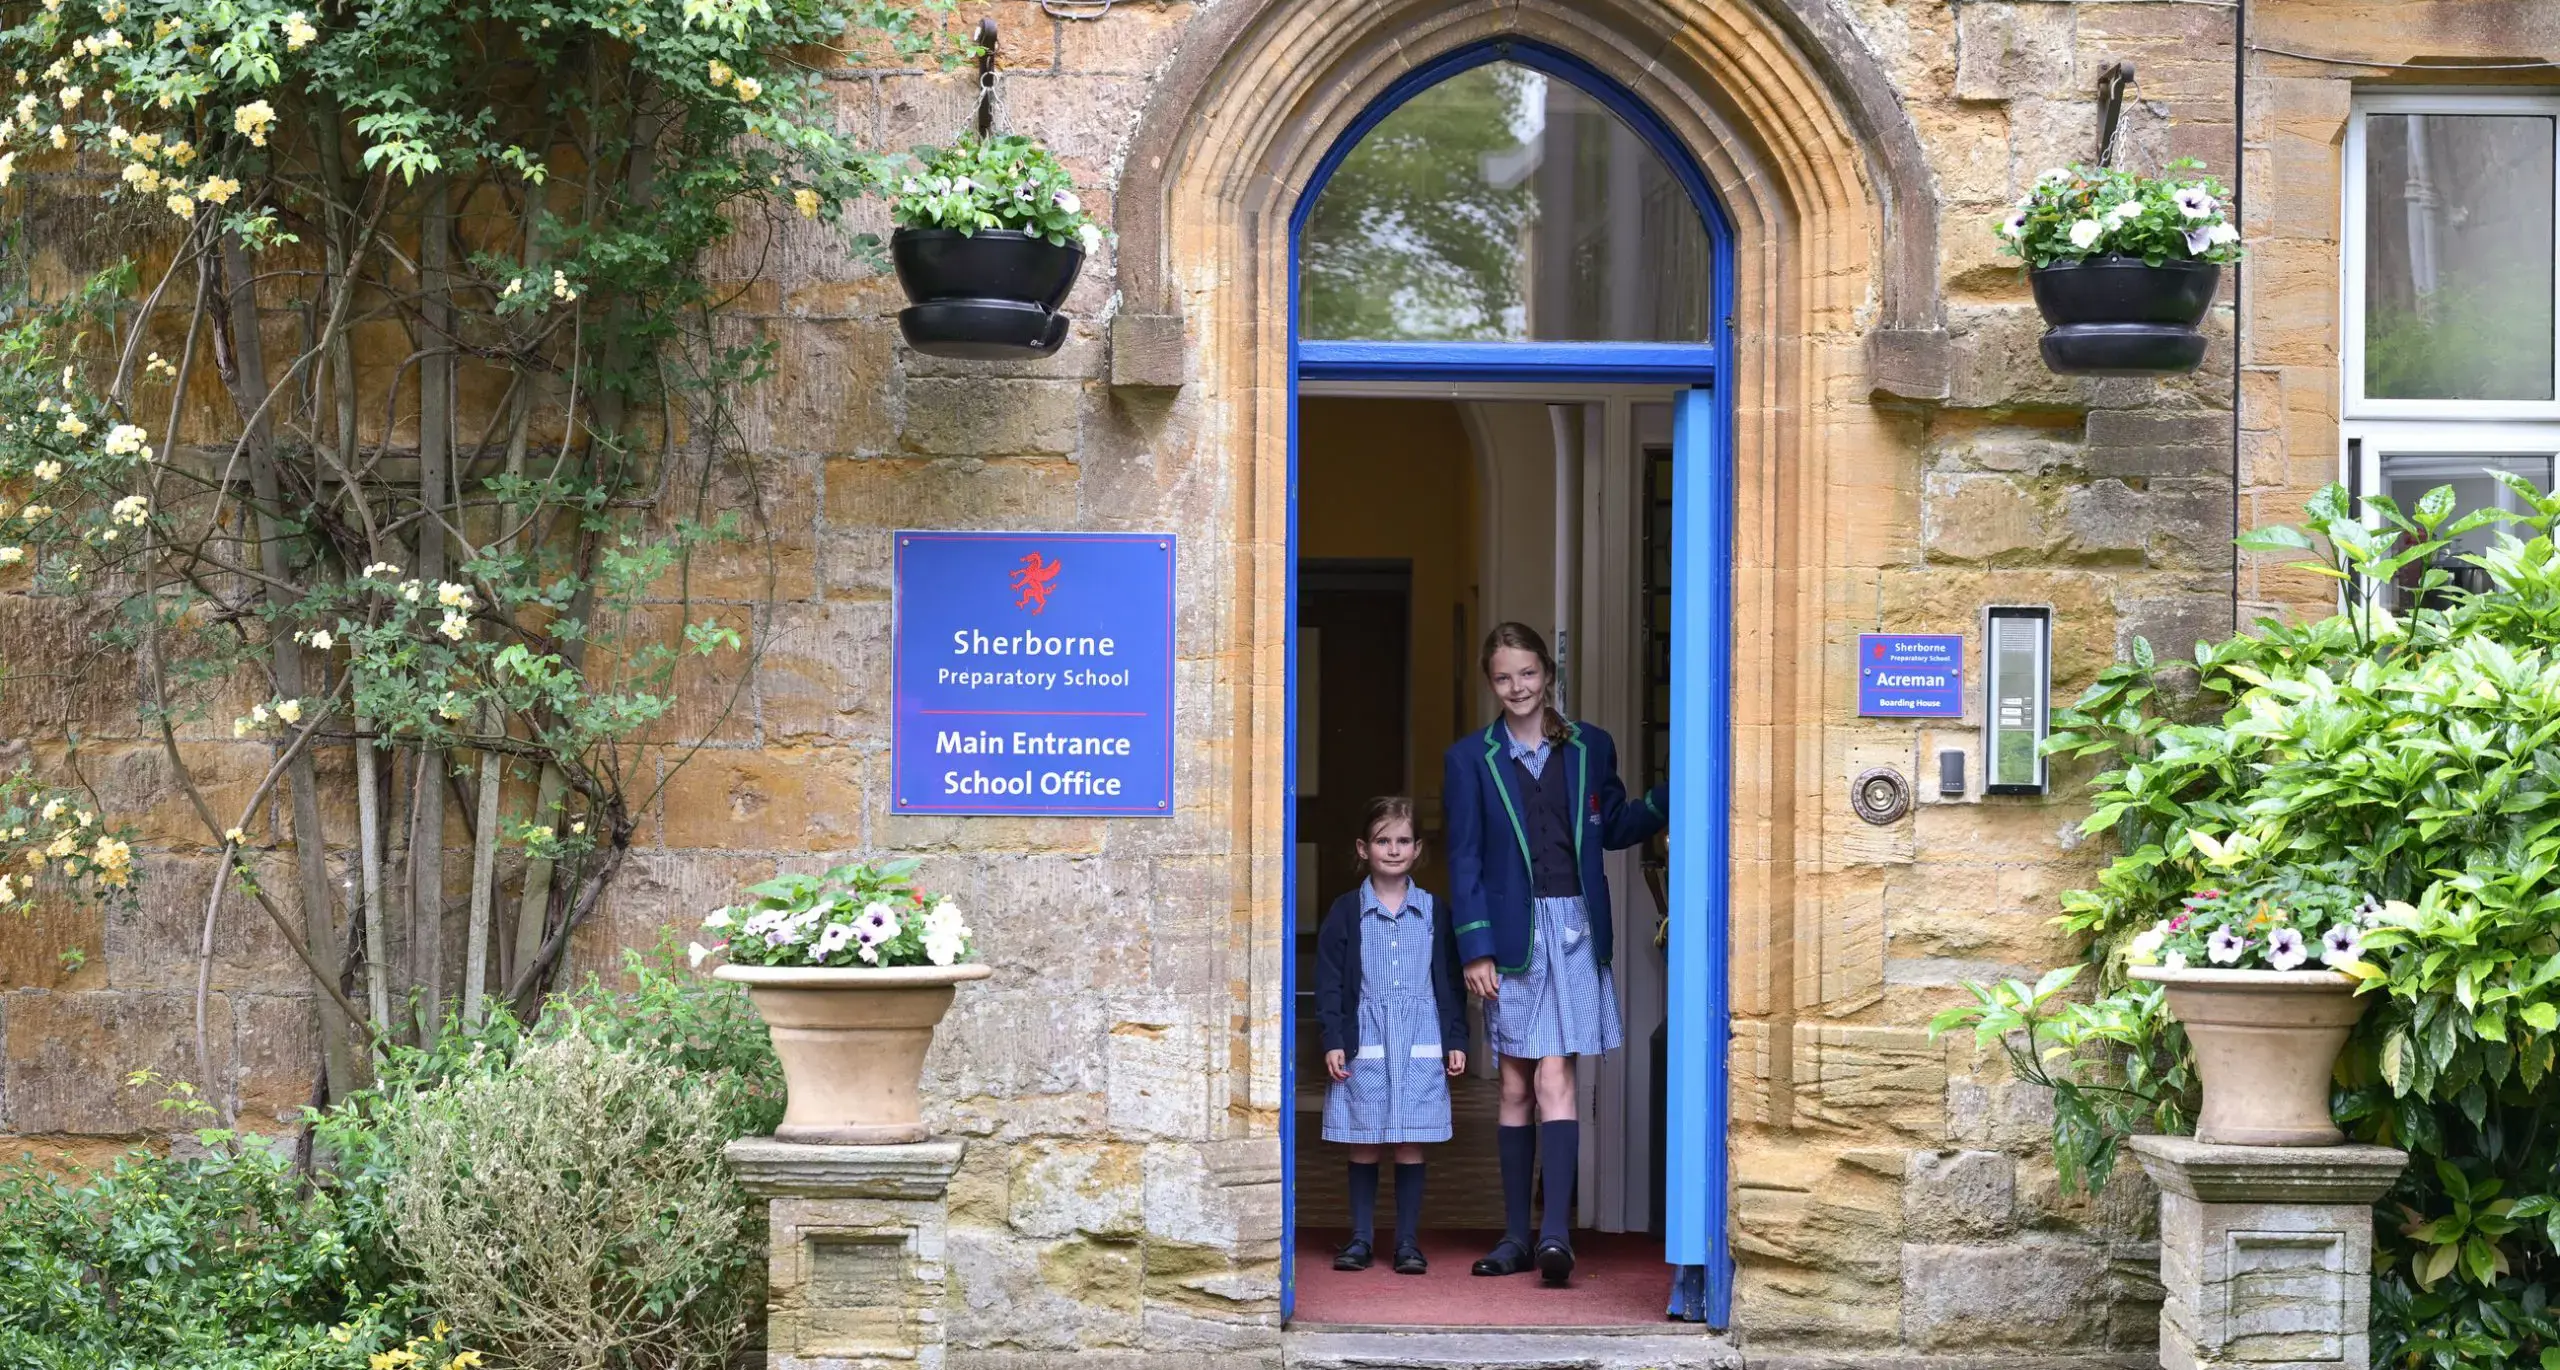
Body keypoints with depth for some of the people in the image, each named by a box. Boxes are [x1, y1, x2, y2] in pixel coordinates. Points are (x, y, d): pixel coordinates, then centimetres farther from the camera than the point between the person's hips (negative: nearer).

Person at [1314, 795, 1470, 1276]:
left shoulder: (1434, 912, 7)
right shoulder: (1346, 912, 3)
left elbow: (1449, 983, 10)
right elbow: (1329, 983, 2)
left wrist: (1456, 1040, 5)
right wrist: (1333, 1041, -5)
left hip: (1420, 1046, 0)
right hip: (1363, 1045, 0)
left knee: (1411, 1146, 1)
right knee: (1364, 1146, 4)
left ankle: (1408, 1241, 7)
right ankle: (1360, 1238, 13)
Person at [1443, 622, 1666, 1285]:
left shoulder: (1590, 748, 8)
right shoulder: (1470, 758, 4)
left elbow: (1614, 827, 18)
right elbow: (1464, 860, 1)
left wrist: (1675, 794, 3)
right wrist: (1474, 949, -6)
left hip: (1574, 931, -1)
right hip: (1513, 932, 1)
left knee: (1553, 1079, -11)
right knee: (1516, 1087, 6)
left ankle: (1555, 1231, -18)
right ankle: (1517, 1234, 12)